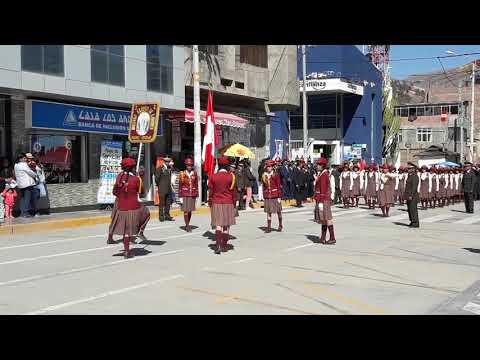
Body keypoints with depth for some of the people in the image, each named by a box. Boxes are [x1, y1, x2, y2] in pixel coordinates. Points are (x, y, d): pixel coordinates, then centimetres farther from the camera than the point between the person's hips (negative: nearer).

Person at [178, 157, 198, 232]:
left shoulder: (194, 173, 4)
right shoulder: (182, 174, -2)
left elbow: (196, 185, 8)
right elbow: (180, 186, -1)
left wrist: (197, 196, 6)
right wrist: (180, 197, -5)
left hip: (192, 195, 3)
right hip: (185, 195, -2)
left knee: (190, 210, 9)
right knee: (186, 210, -2)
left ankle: (187, 225, 22)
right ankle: (187, 226, 4)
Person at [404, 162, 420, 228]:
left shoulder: (415, 176, -13)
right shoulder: (410, 176, 18)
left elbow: (414, 187, -20)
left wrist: (411, 195, -24)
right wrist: (406, 195, 20)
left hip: (412, 196, -10)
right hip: (409, 196, 10)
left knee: (413, 209, -8)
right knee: (410, 209, 13)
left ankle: (415, 223, -5)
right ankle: (412, 222, 20)